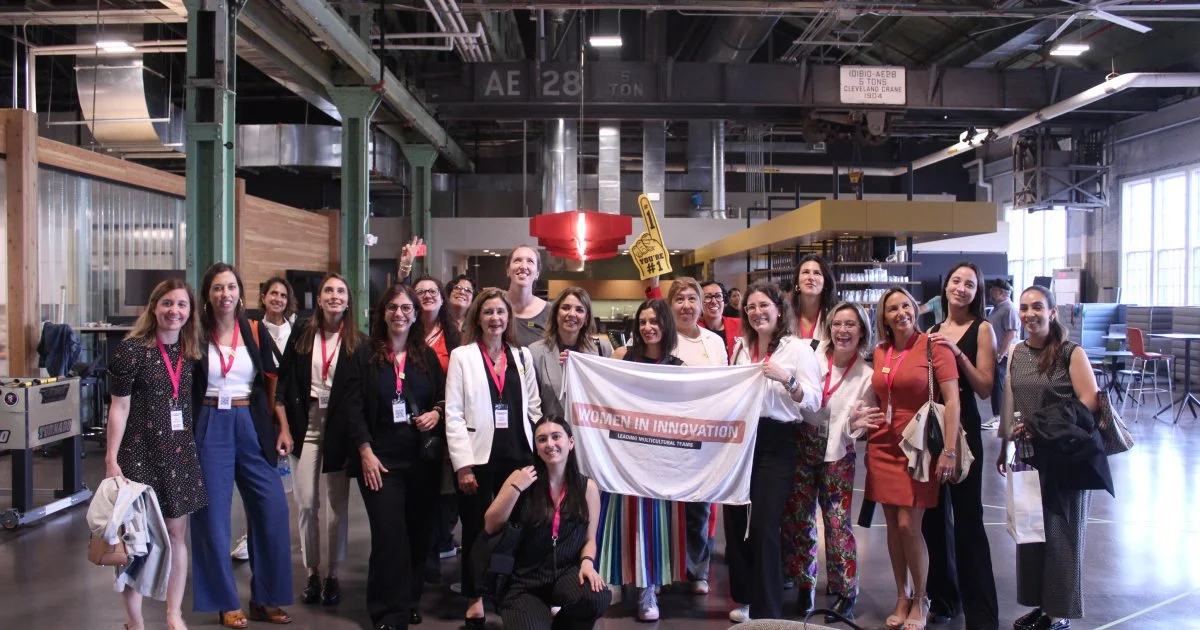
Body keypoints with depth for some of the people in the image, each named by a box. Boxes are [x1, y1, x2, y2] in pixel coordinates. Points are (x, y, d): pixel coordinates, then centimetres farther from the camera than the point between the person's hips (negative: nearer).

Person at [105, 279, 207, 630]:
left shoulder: (191, 351, 6)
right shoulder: (132, 349, -9)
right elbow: (119, 407, -9)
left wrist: (195, 446, 9)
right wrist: (112, 459, -11)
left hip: (180, 453, 4)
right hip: (140, 454, -4)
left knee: (176, 533, 9)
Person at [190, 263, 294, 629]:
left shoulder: (255, 332, 5)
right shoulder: (196, 334, -1)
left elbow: (272, 383, 7)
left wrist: (283, 428, 2)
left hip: (252, 426, 2)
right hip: (209, 427, -2)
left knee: (272, 510, 0)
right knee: (213, 514, 3)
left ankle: (266, 599, 15)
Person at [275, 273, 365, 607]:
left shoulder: (358, 342, -2)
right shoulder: (302, 335, 3)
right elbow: (283, 384, 3)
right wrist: (285, 428, -3)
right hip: (305, 425, 1)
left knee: (337, 503, 4)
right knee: (306, 502, 3)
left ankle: (333, 575, 16)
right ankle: (312, 573, 17)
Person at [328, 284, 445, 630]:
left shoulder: (427, 356, 8)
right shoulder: (365, 355, 0)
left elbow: (444, 398, 16)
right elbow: (352, 407, -4)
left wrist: (436, 413, -7)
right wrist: (366, 453, -11)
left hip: (423, 457, 3)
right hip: (380, 458, -3)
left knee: (419, 532, 7)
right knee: (389, 533, -7)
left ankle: (411, 601, 23)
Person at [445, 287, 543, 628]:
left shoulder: (522, 355, 12)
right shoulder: (462, 356, 1)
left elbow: (534, 407, 13)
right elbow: (453, 413, -5)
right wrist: (463, 464, -11)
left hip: (518, 455, 3)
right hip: (479, 457, -2)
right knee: (476, 529, 7)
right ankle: (475, 598, 20)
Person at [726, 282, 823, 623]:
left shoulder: (798, 348, -3)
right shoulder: (741, 347, 13)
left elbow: (814, 402, -10)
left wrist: (786, 379, -23)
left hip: (776, 443, -6)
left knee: (763, 525, -8)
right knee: (735, 519, 10)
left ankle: (767, 611, 3)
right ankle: (745, 597, 27)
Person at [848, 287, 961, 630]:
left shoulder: (933, 346, -8)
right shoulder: (880, 352, 9)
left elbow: (952, 400, -11)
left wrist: (949, 450, -15)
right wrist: (861, 420, 6)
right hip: (883, 446, 5)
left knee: (908, 525, -7)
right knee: (892, 525, 8)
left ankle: (920, 600, 13)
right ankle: (901, 598, 22)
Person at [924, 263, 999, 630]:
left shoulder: (981, 329, -3)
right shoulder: (933, 331, 10)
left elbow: (985, 388, -12)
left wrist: (957, 354, -20)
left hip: (962, 429, -5)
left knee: (967, 518, -4)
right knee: (933, 514, 13)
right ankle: (943, 596, 28)